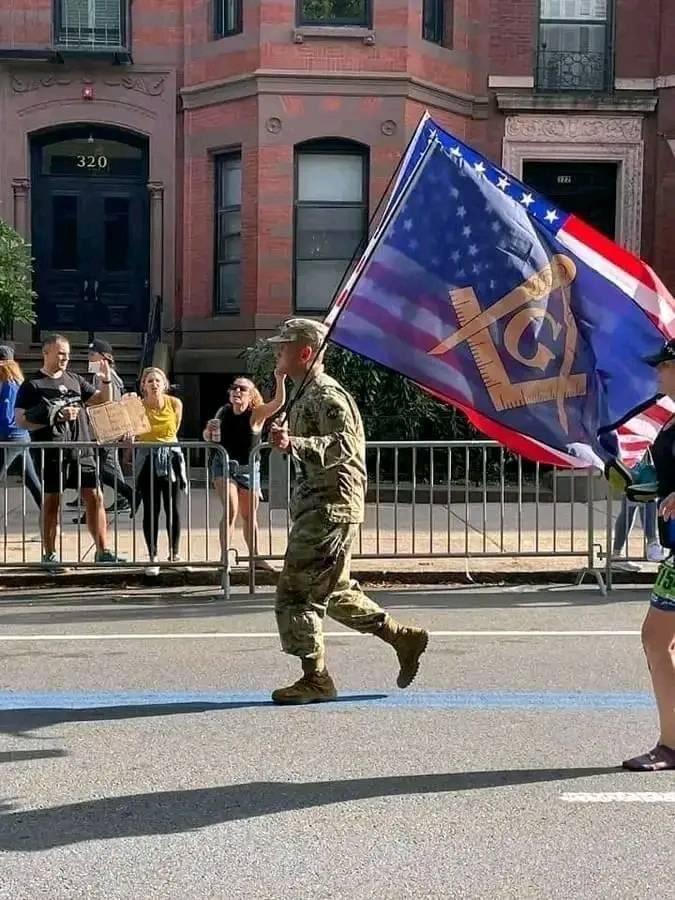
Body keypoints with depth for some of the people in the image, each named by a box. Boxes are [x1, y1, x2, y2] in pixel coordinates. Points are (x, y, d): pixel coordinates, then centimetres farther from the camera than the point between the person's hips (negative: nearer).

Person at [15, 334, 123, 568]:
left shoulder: (75, 380, 13)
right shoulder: (32, 385, -2)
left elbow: (103, 401, 18)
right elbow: (21, 421, -9)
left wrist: (106, 381, -1)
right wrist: (56, 417, -16)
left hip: (81, 450, 4)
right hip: (51, 452, -4)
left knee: (95, 497, 0)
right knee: (51, 502, 3)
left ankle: (102, 551, 7)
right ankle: (49, 555, 12)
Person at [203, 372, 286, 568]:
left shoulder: (256, 413, -13)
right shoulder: (224, 411, -4)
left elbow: (279, 402, -31)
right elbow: (208, 438, 8)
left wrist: (280, 380, -47)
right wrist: (209, 431, -15)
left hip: (248, 469, 0)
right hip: (223, 465, 0)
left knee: (250, 516, 14)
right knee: (231, 511, -16)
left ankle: (254, 557, 29)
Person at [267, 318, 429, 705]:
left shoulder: (326, 395, -14)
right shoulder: (307, 394, 19)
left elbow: (343, 444, -30)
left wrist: (294, 444, -39)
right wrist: (289, 442, 23)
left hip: (329, 509, -11)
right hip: (318, 507, 11)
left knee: (296, 592, -7)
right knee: (335, 592, 17)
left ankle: (315, 679, 2)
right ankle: (404, 638, 24)